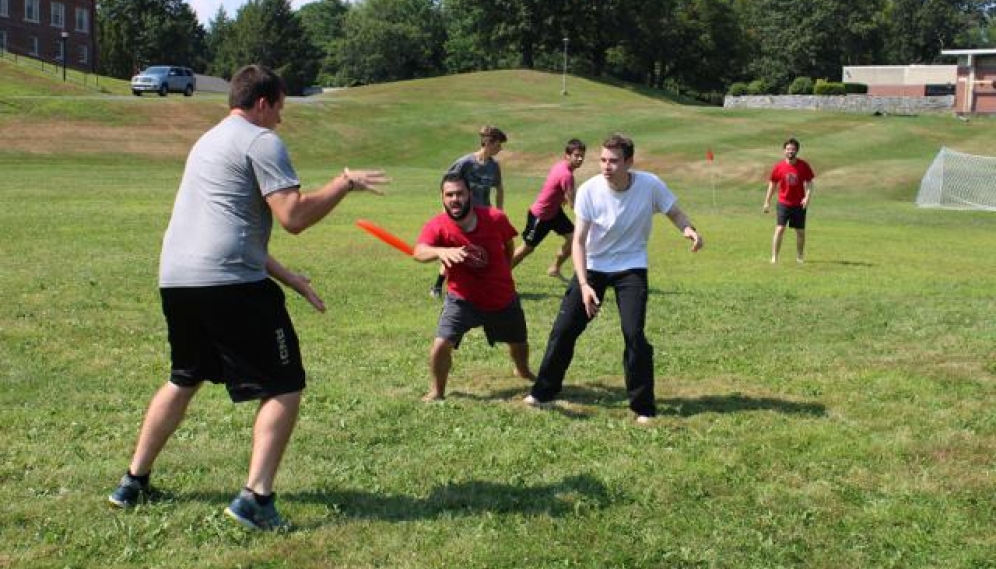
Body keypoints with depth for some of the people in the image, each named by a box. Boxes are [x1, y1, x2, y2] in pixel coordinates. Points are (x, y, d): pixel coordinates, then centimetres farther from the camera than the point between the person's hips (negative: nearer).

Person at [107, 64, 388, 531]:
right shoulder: (261, 141, -4)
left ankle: (134, 482, 32)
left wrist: (283, 275, 26)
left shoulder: (209, 141, 26)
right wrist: (344, 183, -1)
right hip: (229, 283, -9)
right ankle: (255, 497, -9)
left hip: (175, 279, 9)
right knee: (284, 387, -1)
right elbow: (294, 217, -15)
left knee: (184, 380, 26)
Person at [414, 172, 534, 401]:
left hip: (503, 297, 2)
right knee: (442, 343, -20)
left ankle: (523, 371, 58)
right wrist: (442, 251, -66)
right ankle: (437, 391, 7)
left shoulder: (495, 219, -20)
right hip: (462, 298, -2)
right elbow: (419, 252, -45)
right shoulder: (436, 226, -25)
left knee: (519, 342, 22)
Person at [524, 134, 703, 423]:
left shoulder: (650, 185, -19)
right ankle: (543, 392, 19)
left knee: (634, 334, -13)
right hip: (592, 267, 1)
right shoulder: (589, 190, -19)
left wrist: (689, 230, -26)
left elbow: (675, 213, -2)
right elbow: (579, 240, -16)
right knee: (564, 327, -1)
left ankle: (644, 407, 2)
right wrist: (583, 284, -26)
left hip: (631, 267, -1)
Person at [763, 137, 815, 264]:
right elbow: (772, 184, 5)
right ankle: (774, 257, -8)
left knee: (800, 231, 9)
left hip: (799, 204, 1)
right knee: (779, 229, -11)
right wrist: (767, 202, 5)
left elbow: (809, 183, 1)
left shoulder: (804, 166, -4)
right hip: (783, 203, -1)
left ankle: (800, 257, 26)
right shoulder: (779, 167, -3)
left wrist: (807, 197, -16)